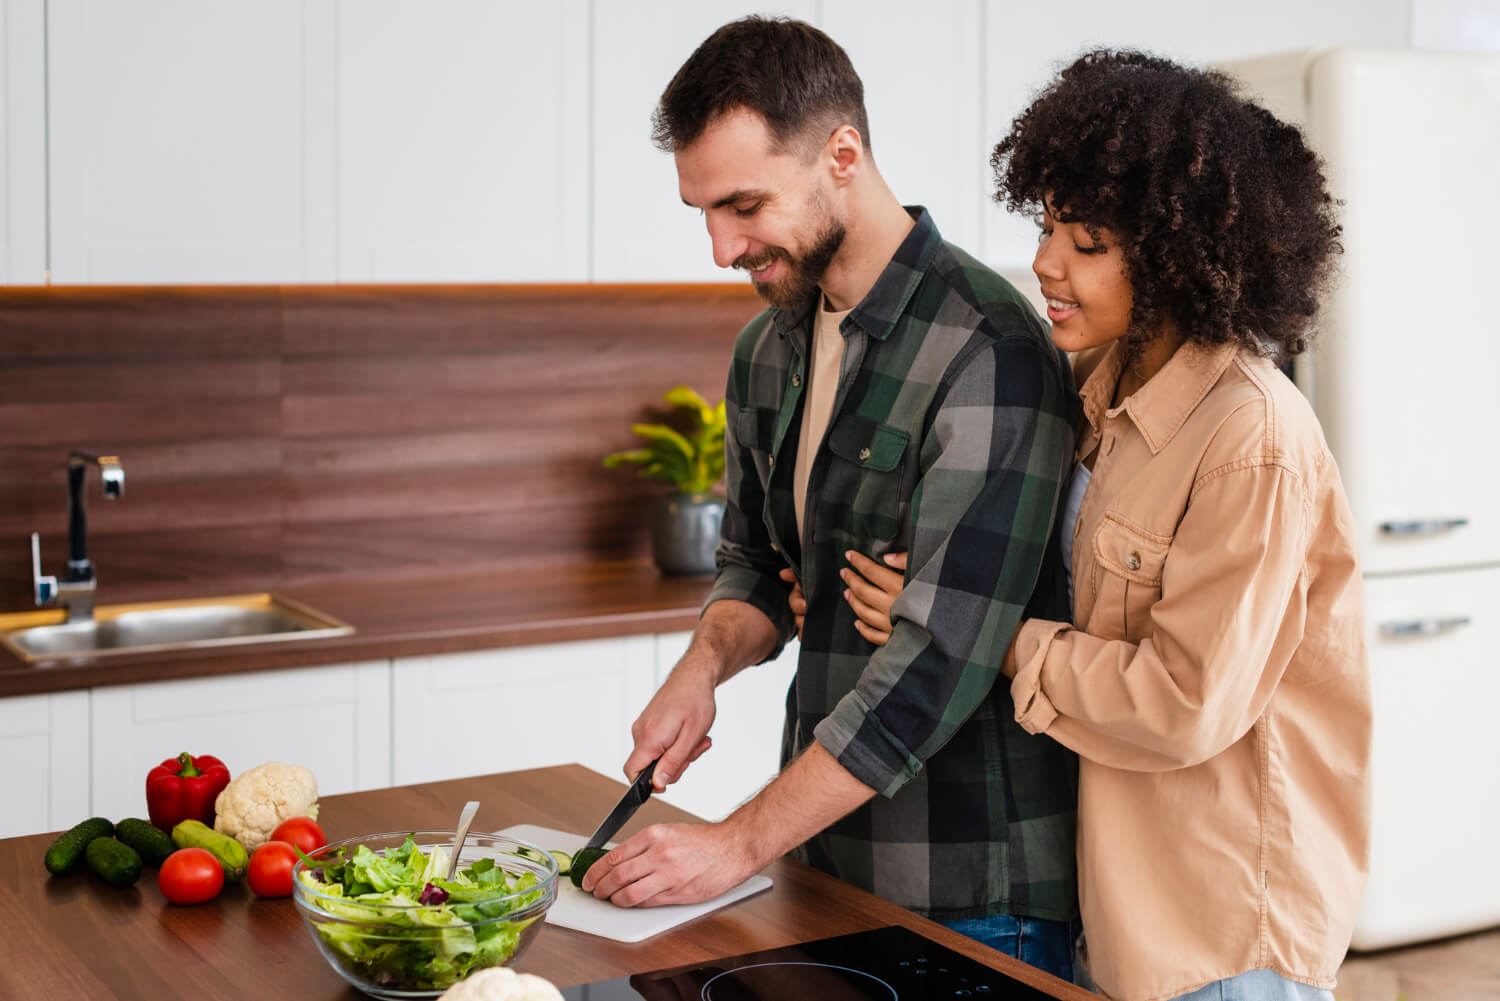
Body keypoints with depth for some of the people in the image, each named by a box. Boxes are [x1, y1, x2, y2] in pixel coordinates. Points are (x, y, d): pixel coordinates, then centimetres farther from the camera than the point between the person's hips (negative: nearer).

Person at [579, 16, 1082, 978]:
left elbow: (944, 656, -23)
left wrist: (740, 844, -20)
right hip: (825, 852, 7)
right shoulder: (766, 351, 7)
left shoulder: (988, 351, -20)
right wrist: (706, 663, -4)